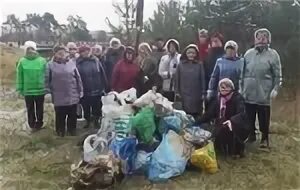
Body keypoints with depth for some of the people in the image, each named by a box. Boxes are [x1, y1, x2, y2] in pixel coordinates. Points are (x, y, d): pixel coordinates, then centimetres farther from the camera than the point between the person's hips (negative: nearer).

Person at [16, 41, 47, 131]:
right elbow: (20, 76, -1)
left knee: (39, 109, 13)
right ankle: (32, 125, 27)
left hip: (40, 90, 0)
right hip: (27, 90, 1)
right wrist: (20, 88, -2)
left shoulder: (42, 60, -5)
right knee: (30, 109, 12)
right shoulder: (22, 61, -3)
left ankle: (39, 124, 30)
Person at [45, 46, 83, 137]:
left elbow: (78, 78, 4)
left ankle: (72, 130, 32)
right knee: (60, 116, 11)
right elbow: (47, 80, 2)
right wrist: (48, 92, -2)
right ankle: (60, 131, 29)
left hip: (72, 96, 1)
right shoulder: (51, 65, -3)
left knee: (72, 115, 13)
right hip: (58, 97, -1)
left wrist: (80, 91, 4)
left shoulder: (72, 63, 0)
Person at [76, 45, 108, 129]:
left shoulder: (95, 61, -1)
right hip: (84, 91, 0)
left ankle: (96, 121, 32)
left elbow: (102, 74, 1)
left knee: (97, 108, 13)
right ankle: (88, 121, 33)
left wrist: (104, 86, -1)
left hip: (97, 90, 1)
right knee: (86, 108, 14)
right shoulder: (78, 63, -5)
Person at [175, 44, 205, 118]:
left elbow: (202, 79, 4)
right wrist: (177, 92, 3)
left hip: (196, 95, 0)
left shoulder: (199, 65, 4)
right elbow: (177, 79, 7)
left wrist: (203, 93, 1)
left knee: (196, 115, 0)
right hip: (184, 95, 0)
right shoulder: (181, 65, 5)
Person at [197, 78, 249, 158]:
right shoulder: (217, 99, 3)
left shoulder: (237, 97, -13)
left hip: (238, 129, -5)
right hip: (221, 129, 5)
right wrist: (197, 123, -10)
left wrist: (232, 121, -50)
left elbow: (242, 113, -29)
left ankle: (238, 150, -8)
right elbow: (209, 113, 2)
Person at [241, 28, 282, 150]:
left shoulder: (273, 54, -1)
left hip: (264, 94, -3)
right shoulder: (248, 53, 7)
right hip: (248, 93, 3)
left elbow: (277, 75, -2)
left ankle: (264, 139, 20)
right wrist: (241, 87, 6)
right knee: (249, 118, 14)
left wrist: (276, 88, -12)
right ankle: (251, 135, 31)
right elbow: (243, 72, 9)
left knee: (264, 119, 6)